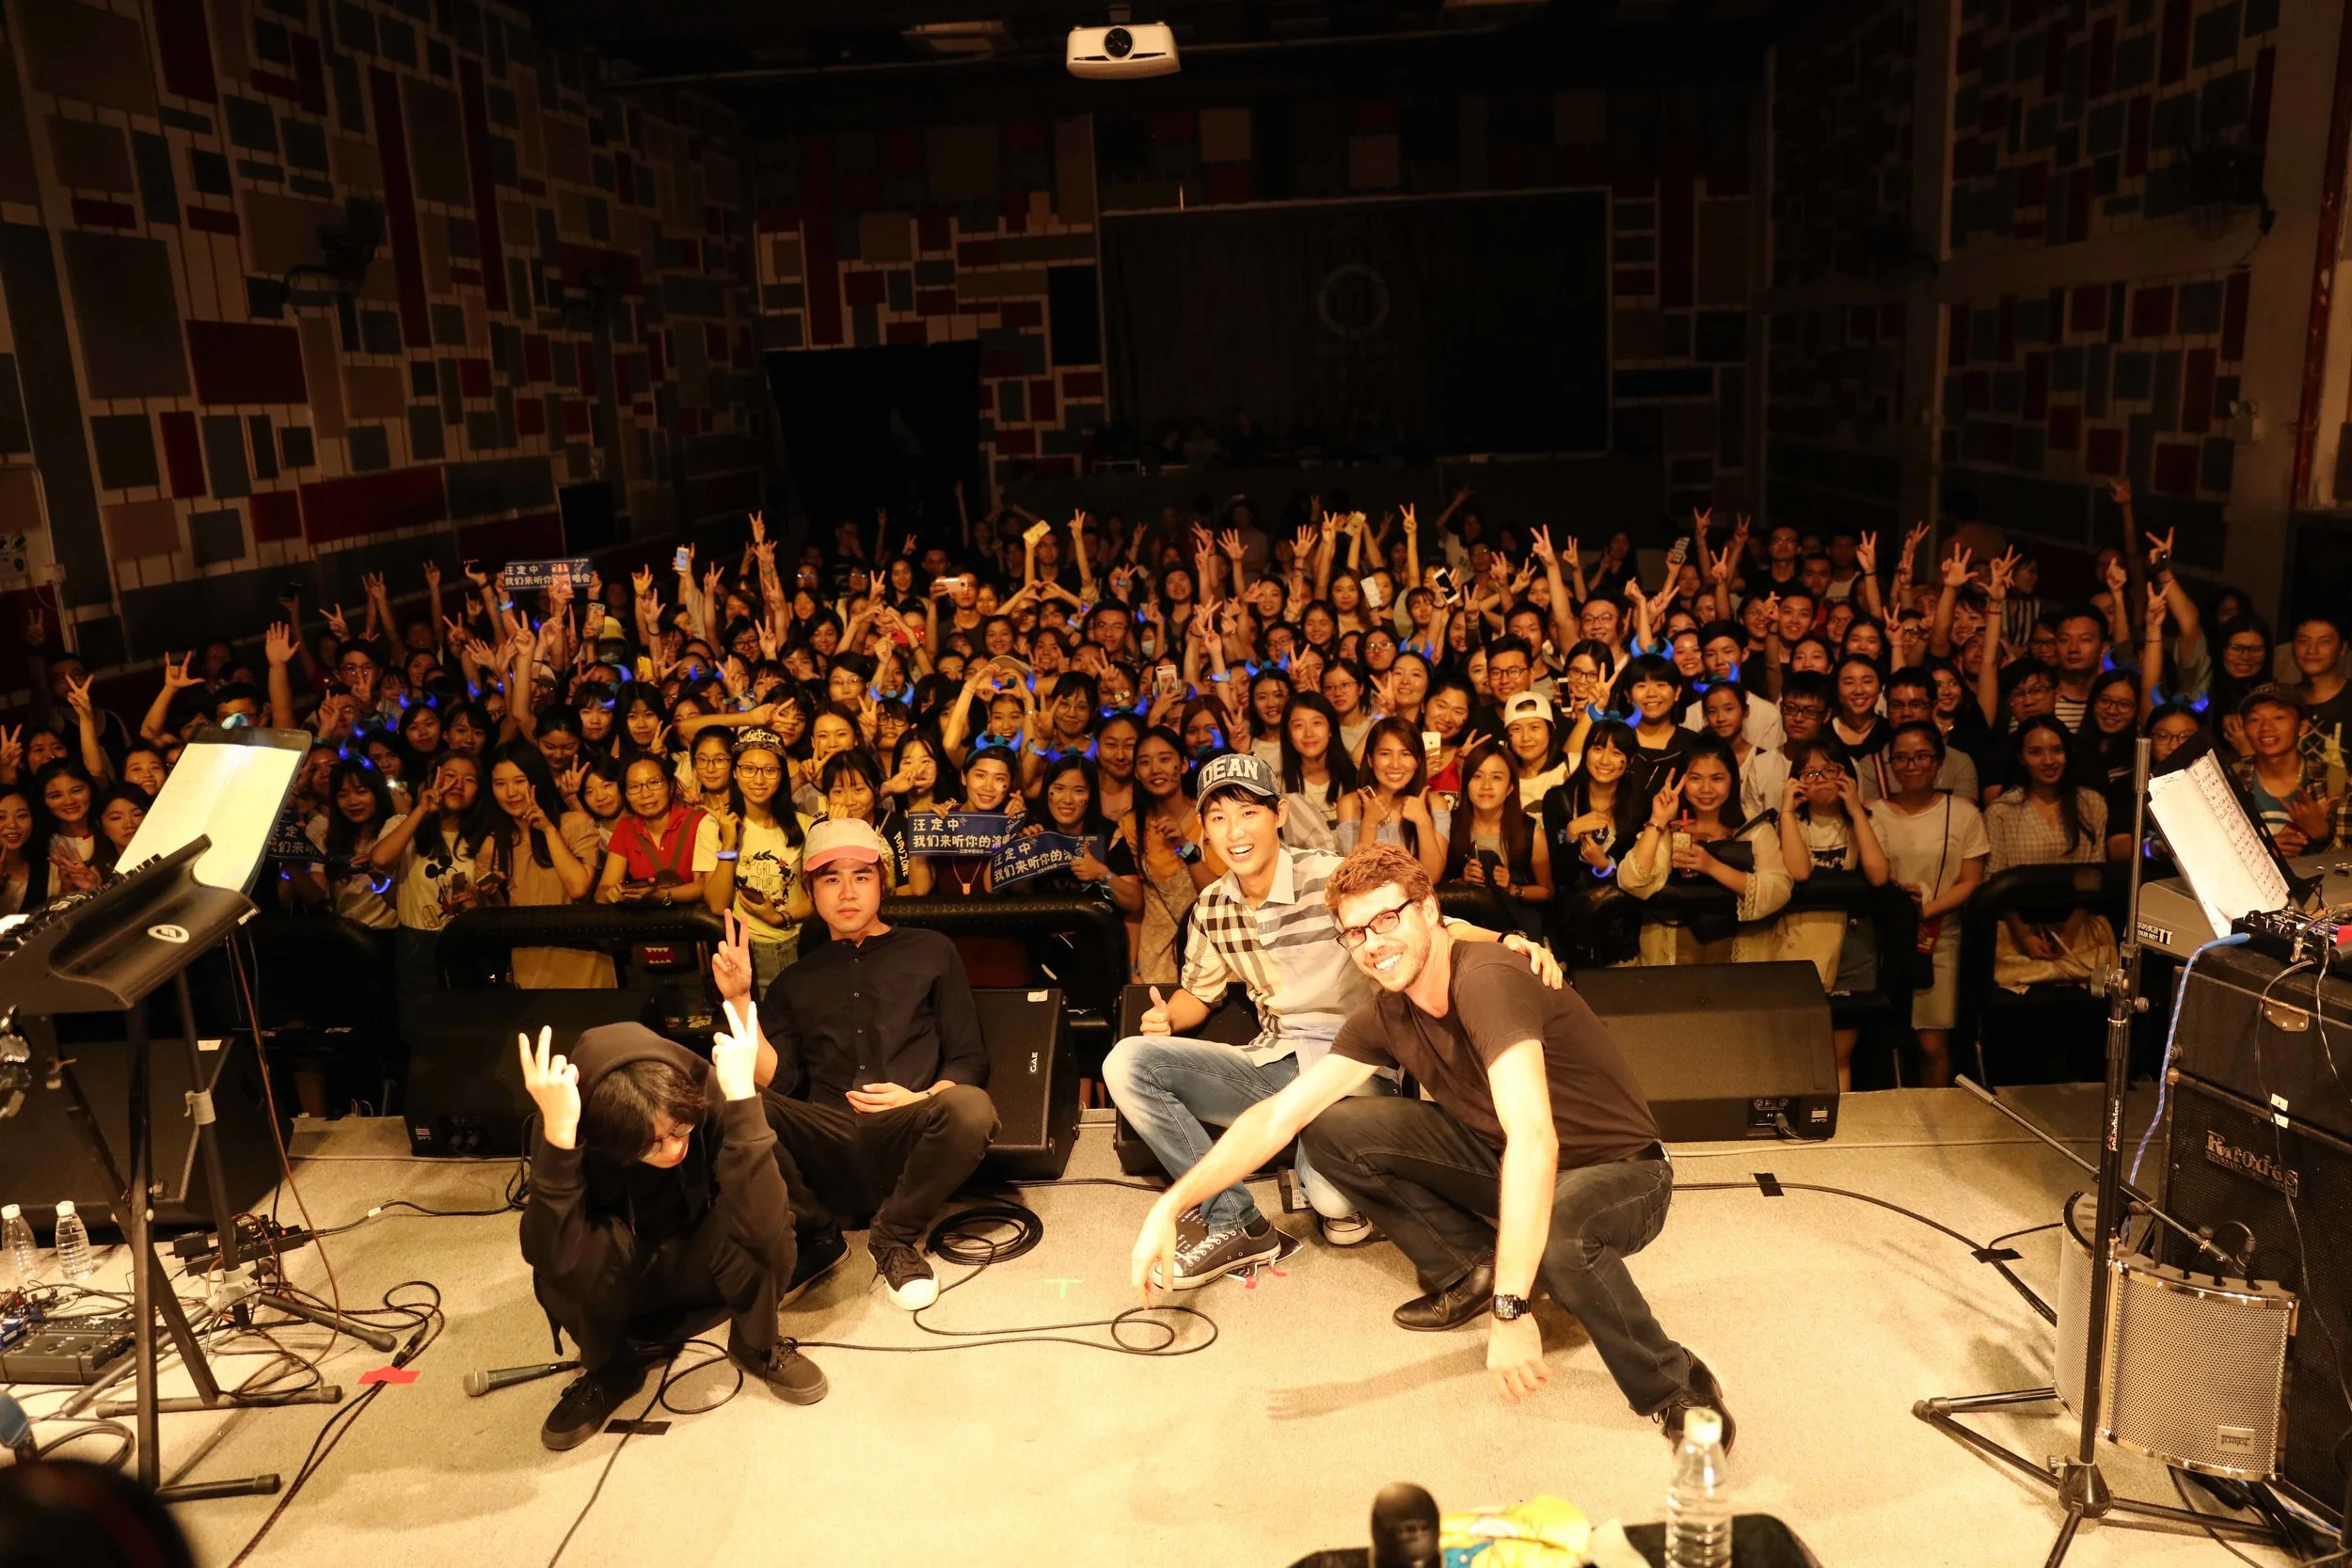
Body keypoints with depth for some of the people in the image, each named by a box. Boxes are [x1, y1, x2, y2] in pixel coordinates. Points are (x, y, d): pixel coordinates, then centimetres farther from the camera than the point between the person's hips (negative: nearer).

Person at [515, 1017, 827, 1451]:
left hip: (700, 1273, 0)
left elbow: (764, 1228, -42)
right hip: (619, 1287, 0)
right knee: (565, 1261, -32)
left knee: (758, 1241, -32)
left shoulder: (711, 1096, -29)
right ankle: (609, 1370, 0)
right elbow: (550, 1256, -40)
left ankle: (756, 1347, 1)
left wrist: (743, 1096, -47)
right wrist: (558, 1130, -48)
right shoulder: (577, 1130, -28)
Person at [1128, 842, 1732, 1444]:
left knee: (1556, 1228, -43)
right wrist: (1169, 1207, -16)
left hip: (1620, 1173, -6)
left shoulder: (1487, 981, -29)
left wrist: (1510, 1310, -44)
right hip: (1501, 1164, 7)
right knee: (1331, 1128, -9)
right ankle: (1468, 1271, 8)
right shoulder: (1387, 1016, -6)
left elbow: (1534, 1136, -41)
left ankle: (1674, 1389, -14)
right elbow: (1278, 1117, -6)